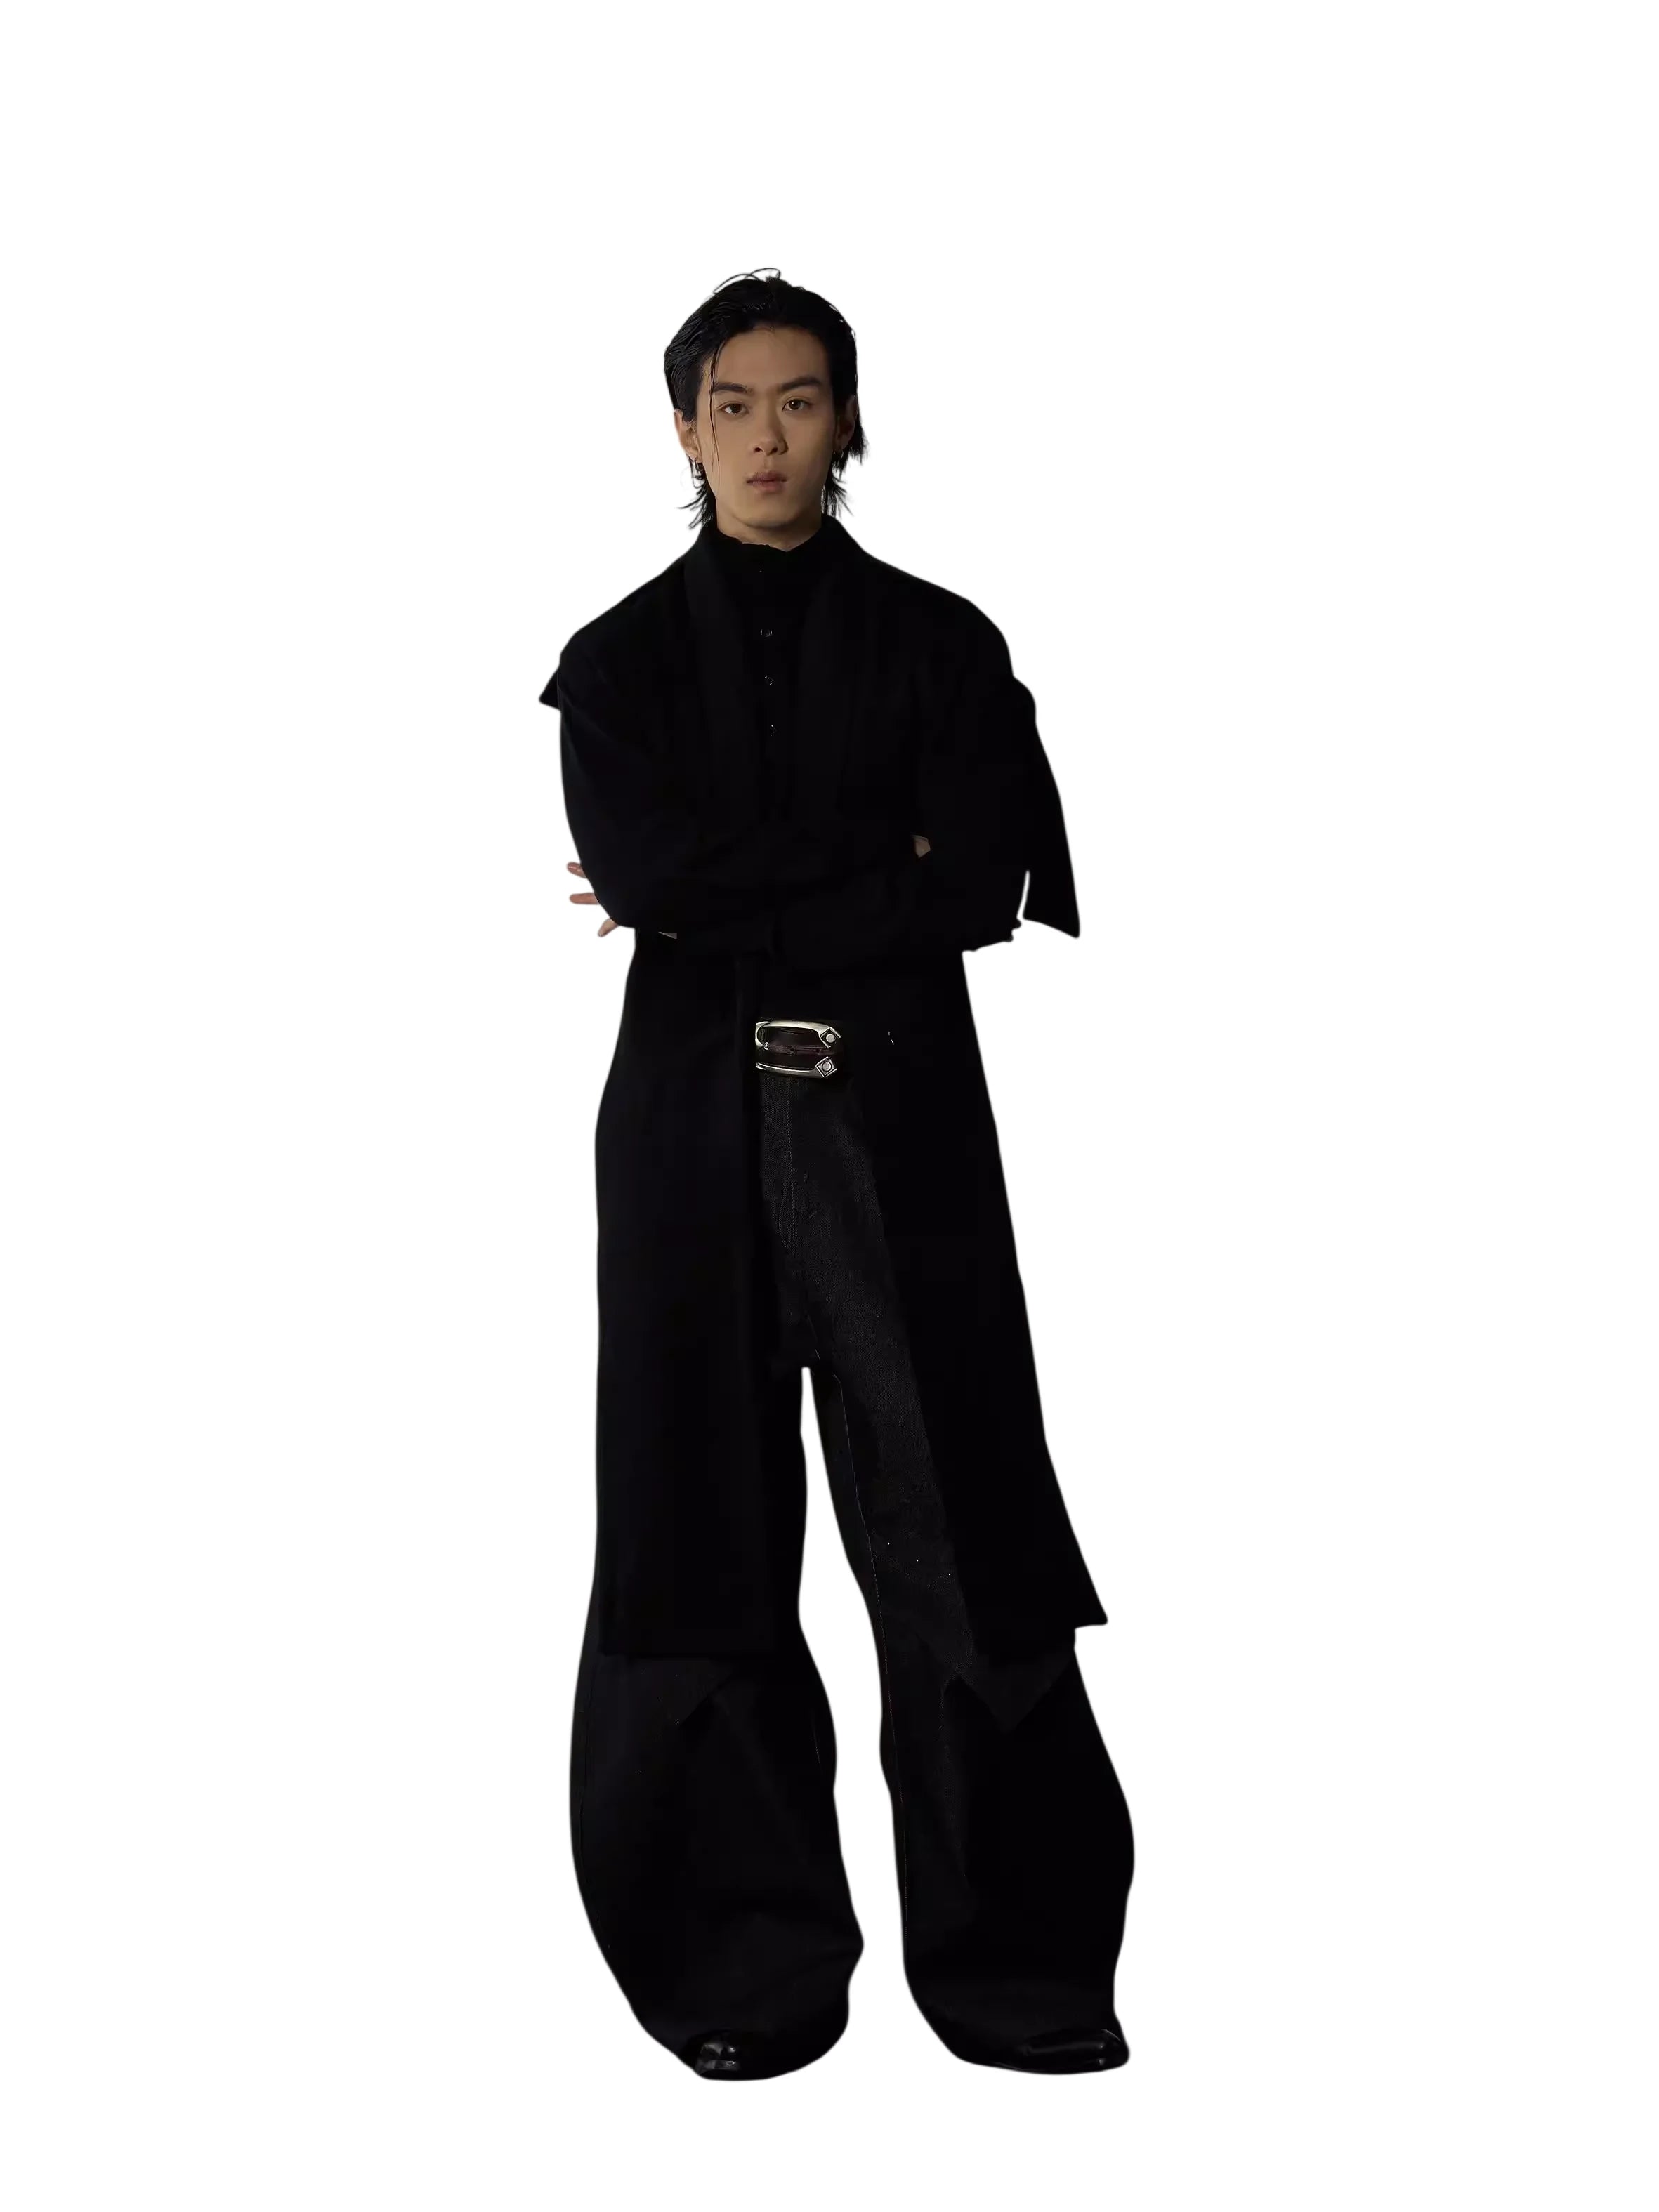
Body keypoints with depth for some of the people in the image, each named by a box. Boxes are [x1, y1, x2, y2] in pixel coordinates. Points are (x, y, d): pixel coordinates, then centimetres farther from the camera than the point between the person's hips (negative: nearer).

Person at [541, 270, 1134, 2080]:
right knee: (706, 1543, 3)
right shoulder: (621, 661, 10)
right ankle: (750, 1963, 15)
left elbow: (981, 892, -7)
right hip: (695, 1128, 1)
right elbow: (640, 868, -9)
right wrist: (881, 869, -8)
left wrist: (722, 898, -7)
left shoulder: (943, 645, 8)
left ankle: (1012, 1959, 10)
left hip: (901, 1120, -1)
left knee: (960, 1530, -2)